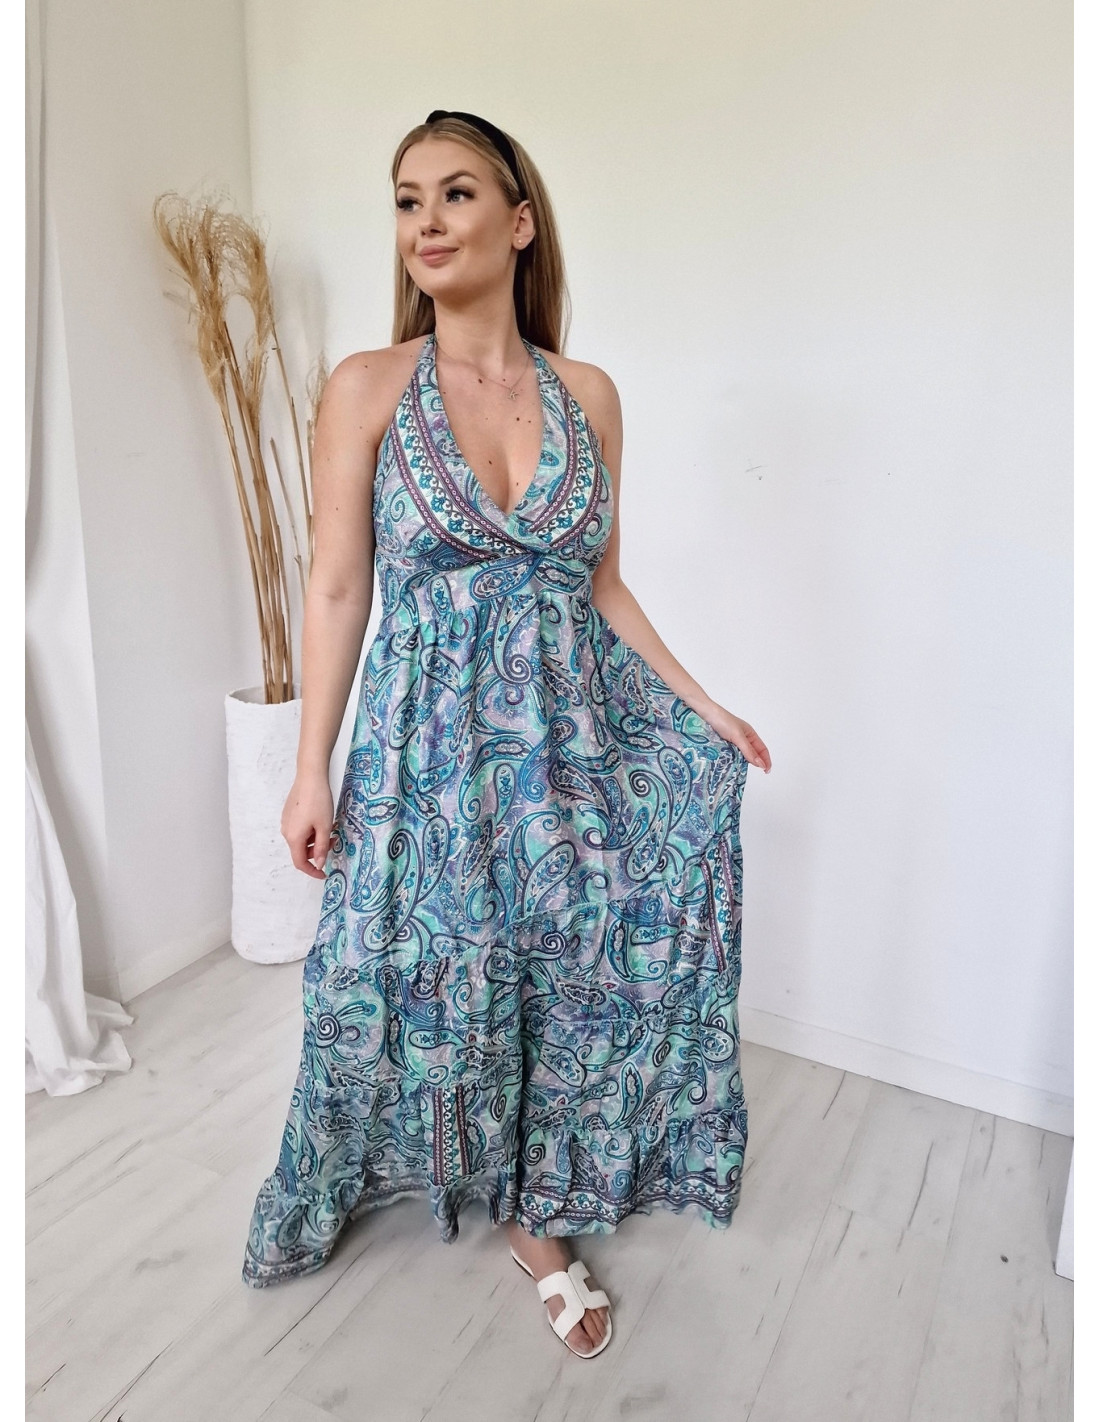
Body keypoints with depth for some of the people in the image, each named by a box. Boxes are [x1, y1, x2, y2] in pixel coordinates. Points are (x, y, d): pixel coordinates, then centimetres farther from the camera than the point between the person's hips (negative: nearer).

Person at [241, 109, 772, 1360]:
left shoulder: (588, 395, 5)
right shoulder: (366, 387, -3)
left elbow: (603, 585, 10)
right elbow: (337, 589, -4)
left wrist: (701, 706, 8)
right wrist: (311, 774, -6)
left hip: (571, 728, 3)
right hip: (430, 739, -2)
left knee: (562, 967, 9)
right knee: (426, 976, 9)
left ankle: (535, 1211, 34)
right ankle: (372, 1172, 42)